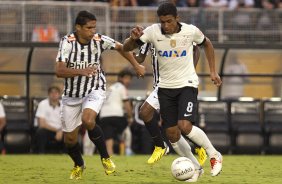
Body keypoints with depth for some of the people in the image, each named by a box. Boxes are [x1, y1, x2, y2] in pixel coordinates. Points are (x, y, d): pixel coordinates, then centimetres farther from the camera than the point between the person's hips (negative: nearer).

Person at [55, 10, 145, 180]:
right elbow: (59, 71, -26)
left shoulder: (100, 40, -13)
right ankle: (79, 165, 39)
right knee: (69, 138, 7)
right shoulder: (68, 42, -19)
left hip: (95, 90, -1)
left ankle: (105, 158, -9)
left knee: (88, 120, -31)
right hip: (72, 94, 1)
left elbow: (120, 47, 8)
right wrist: (81, 71, -41)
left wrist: (137, 66, 12)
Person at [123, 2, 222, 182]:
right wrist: (133, 38, -33)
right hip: (165, 87, 3)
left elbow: (207, 43, 8)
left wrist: (213, 71, 6)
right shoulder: (153, 31, -12)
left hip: (187, 84, -3)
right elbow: (126, 48, -11)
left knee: (185, 126, -22)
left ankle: (214, 155, 1)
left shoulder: (191, 31, -13)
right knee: (172, 135, 3)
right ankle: (196, 168, 23)